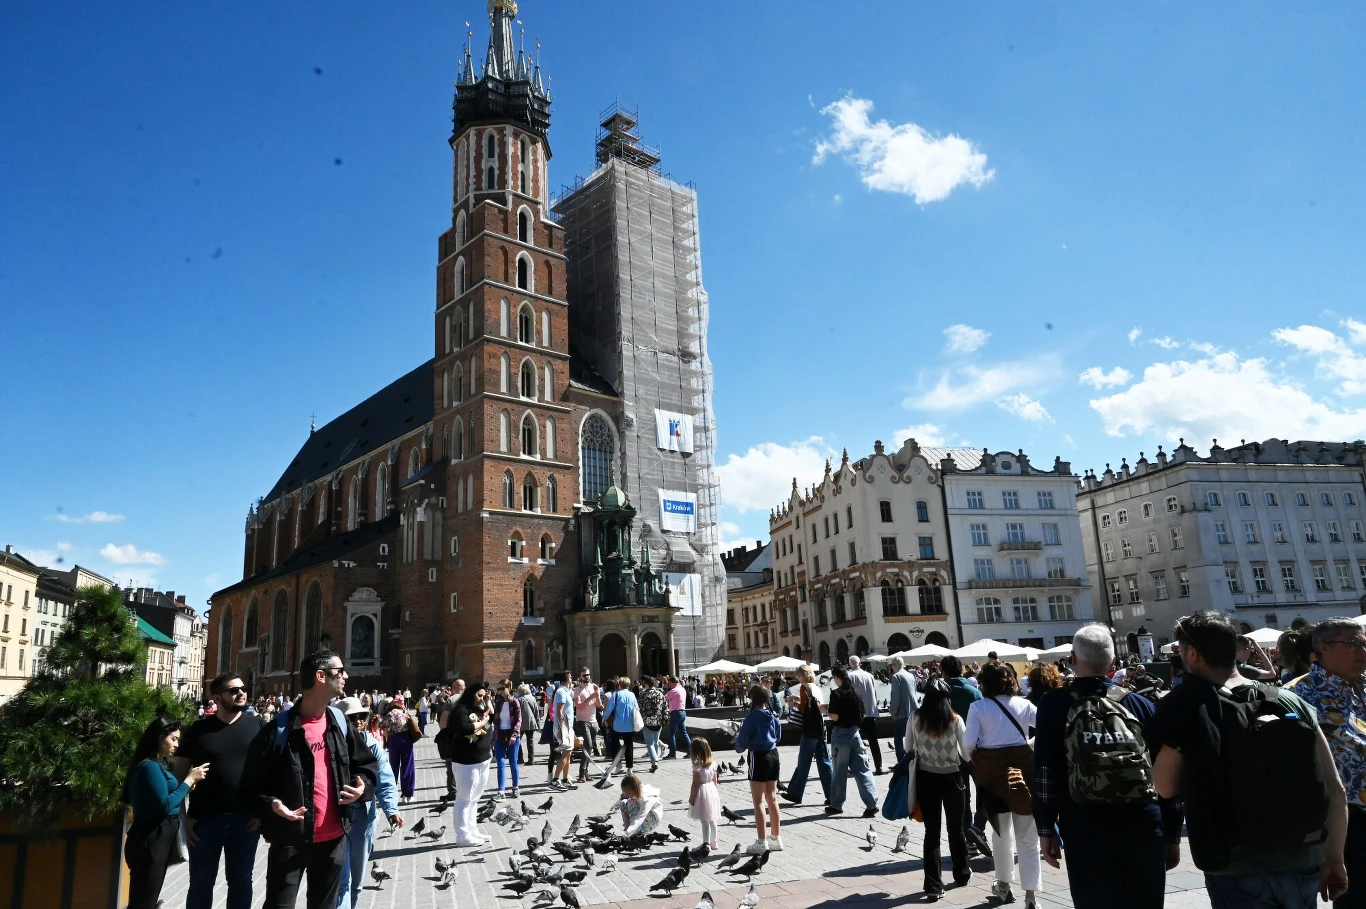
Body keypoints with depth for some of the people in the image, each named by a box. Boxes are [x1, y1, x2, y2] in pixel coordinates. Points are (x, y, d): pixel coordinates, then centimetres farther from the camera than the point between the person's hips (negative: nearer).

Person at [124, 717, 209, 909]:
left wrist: (189, 784, 0)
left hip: (157, 840, 10)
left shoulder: (156, 765, 12)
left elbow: (165, 798, 10)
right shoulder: (150, 766, -16)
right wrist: (189, 780, -15)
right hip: (150, 841, -10)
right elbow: (165, 806, -21)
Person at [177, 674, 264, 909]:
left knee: (240, 880, 11)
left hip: (245, 818, 0)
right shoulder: (198, 730, 0)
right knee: (201, 882, 12)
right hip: (205, 818, 0)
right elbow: (179, 774, 3)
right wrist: (185, 817, -2)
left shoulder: (257, 726, 1)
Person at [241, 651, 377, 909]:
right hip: (290, 839, -5)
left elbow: (366, 763, 15)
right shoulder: (279, 729, -13)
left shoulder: (340, 723, 4)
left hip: (334, 838, 5)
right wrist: (271, 805, -25)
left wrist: (363, 786, -5)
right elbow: (252, 784, -8)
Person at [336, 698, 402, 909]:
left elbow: (385, 781, -9)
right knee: (342, 880, -7)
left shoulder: (373, 746, -3)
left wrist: (391, 809, -23)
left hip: (364, 817, 3)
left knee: (357, 879, 19)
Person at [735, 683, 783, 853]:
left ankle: (761, 842, 2)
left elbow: (743, 741, -12)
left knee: (759, 802, 0)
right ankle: (776, 838, 22)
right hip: (773, 754, 7)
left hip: (758, 757, -7)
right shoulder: (774, 716, 3)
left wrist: (738, 747, 9)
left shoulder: (752, 716, -16)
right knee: (772, 799, 15)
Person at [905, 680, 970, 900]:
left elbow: (907, 749, 2)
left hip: (926, 778, 0)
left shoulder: (916, 719, -8)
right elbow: (966, 752, -5)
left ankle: (933, 885, 2)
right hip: (951, 777, 0)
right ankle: (961, 874, 37)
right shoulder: (955, 719, -12)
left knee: (931, 831, 5)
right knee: (956, 828, 19)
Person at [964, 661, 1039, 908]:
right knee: (1027, 837, 5)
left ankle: (1004, 886, 32)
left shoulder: (978, 707, -7)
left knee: (1000, 832, 19)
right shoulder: (1023, 704, -2)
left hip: (991, 771, 0)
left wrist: (973, 760, 9)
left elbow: (968, 742, -11)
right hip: (1023, 766, 0)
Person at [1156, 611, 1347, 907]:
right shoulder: (1293, 702, 0)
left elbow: (1166, 788, -4)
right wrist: (1334, 859, 14)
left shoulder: (1186, 708, -11)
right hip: (1301, 864, 5)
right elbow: (1335, 790, 2)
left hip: (1237, 870, -5)